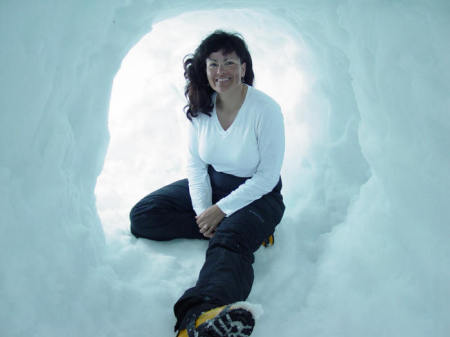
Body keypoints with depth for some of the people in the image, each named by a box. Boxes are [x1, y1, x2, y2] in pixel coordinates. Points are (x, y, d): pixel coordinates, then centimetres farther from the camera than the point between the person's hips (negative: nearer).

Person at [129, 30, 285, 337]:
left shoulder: (266, 109, -17)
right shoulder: (200, 107, -2)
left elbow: (267, 176, -15)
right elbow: (195, 163, 3)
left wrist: (222, 210, -19)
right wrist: (203, 210, -13)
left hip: (255, 194, -6)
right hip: (210, 184, 6)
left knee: (229, 241, -38)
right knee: (142, 216, -10)